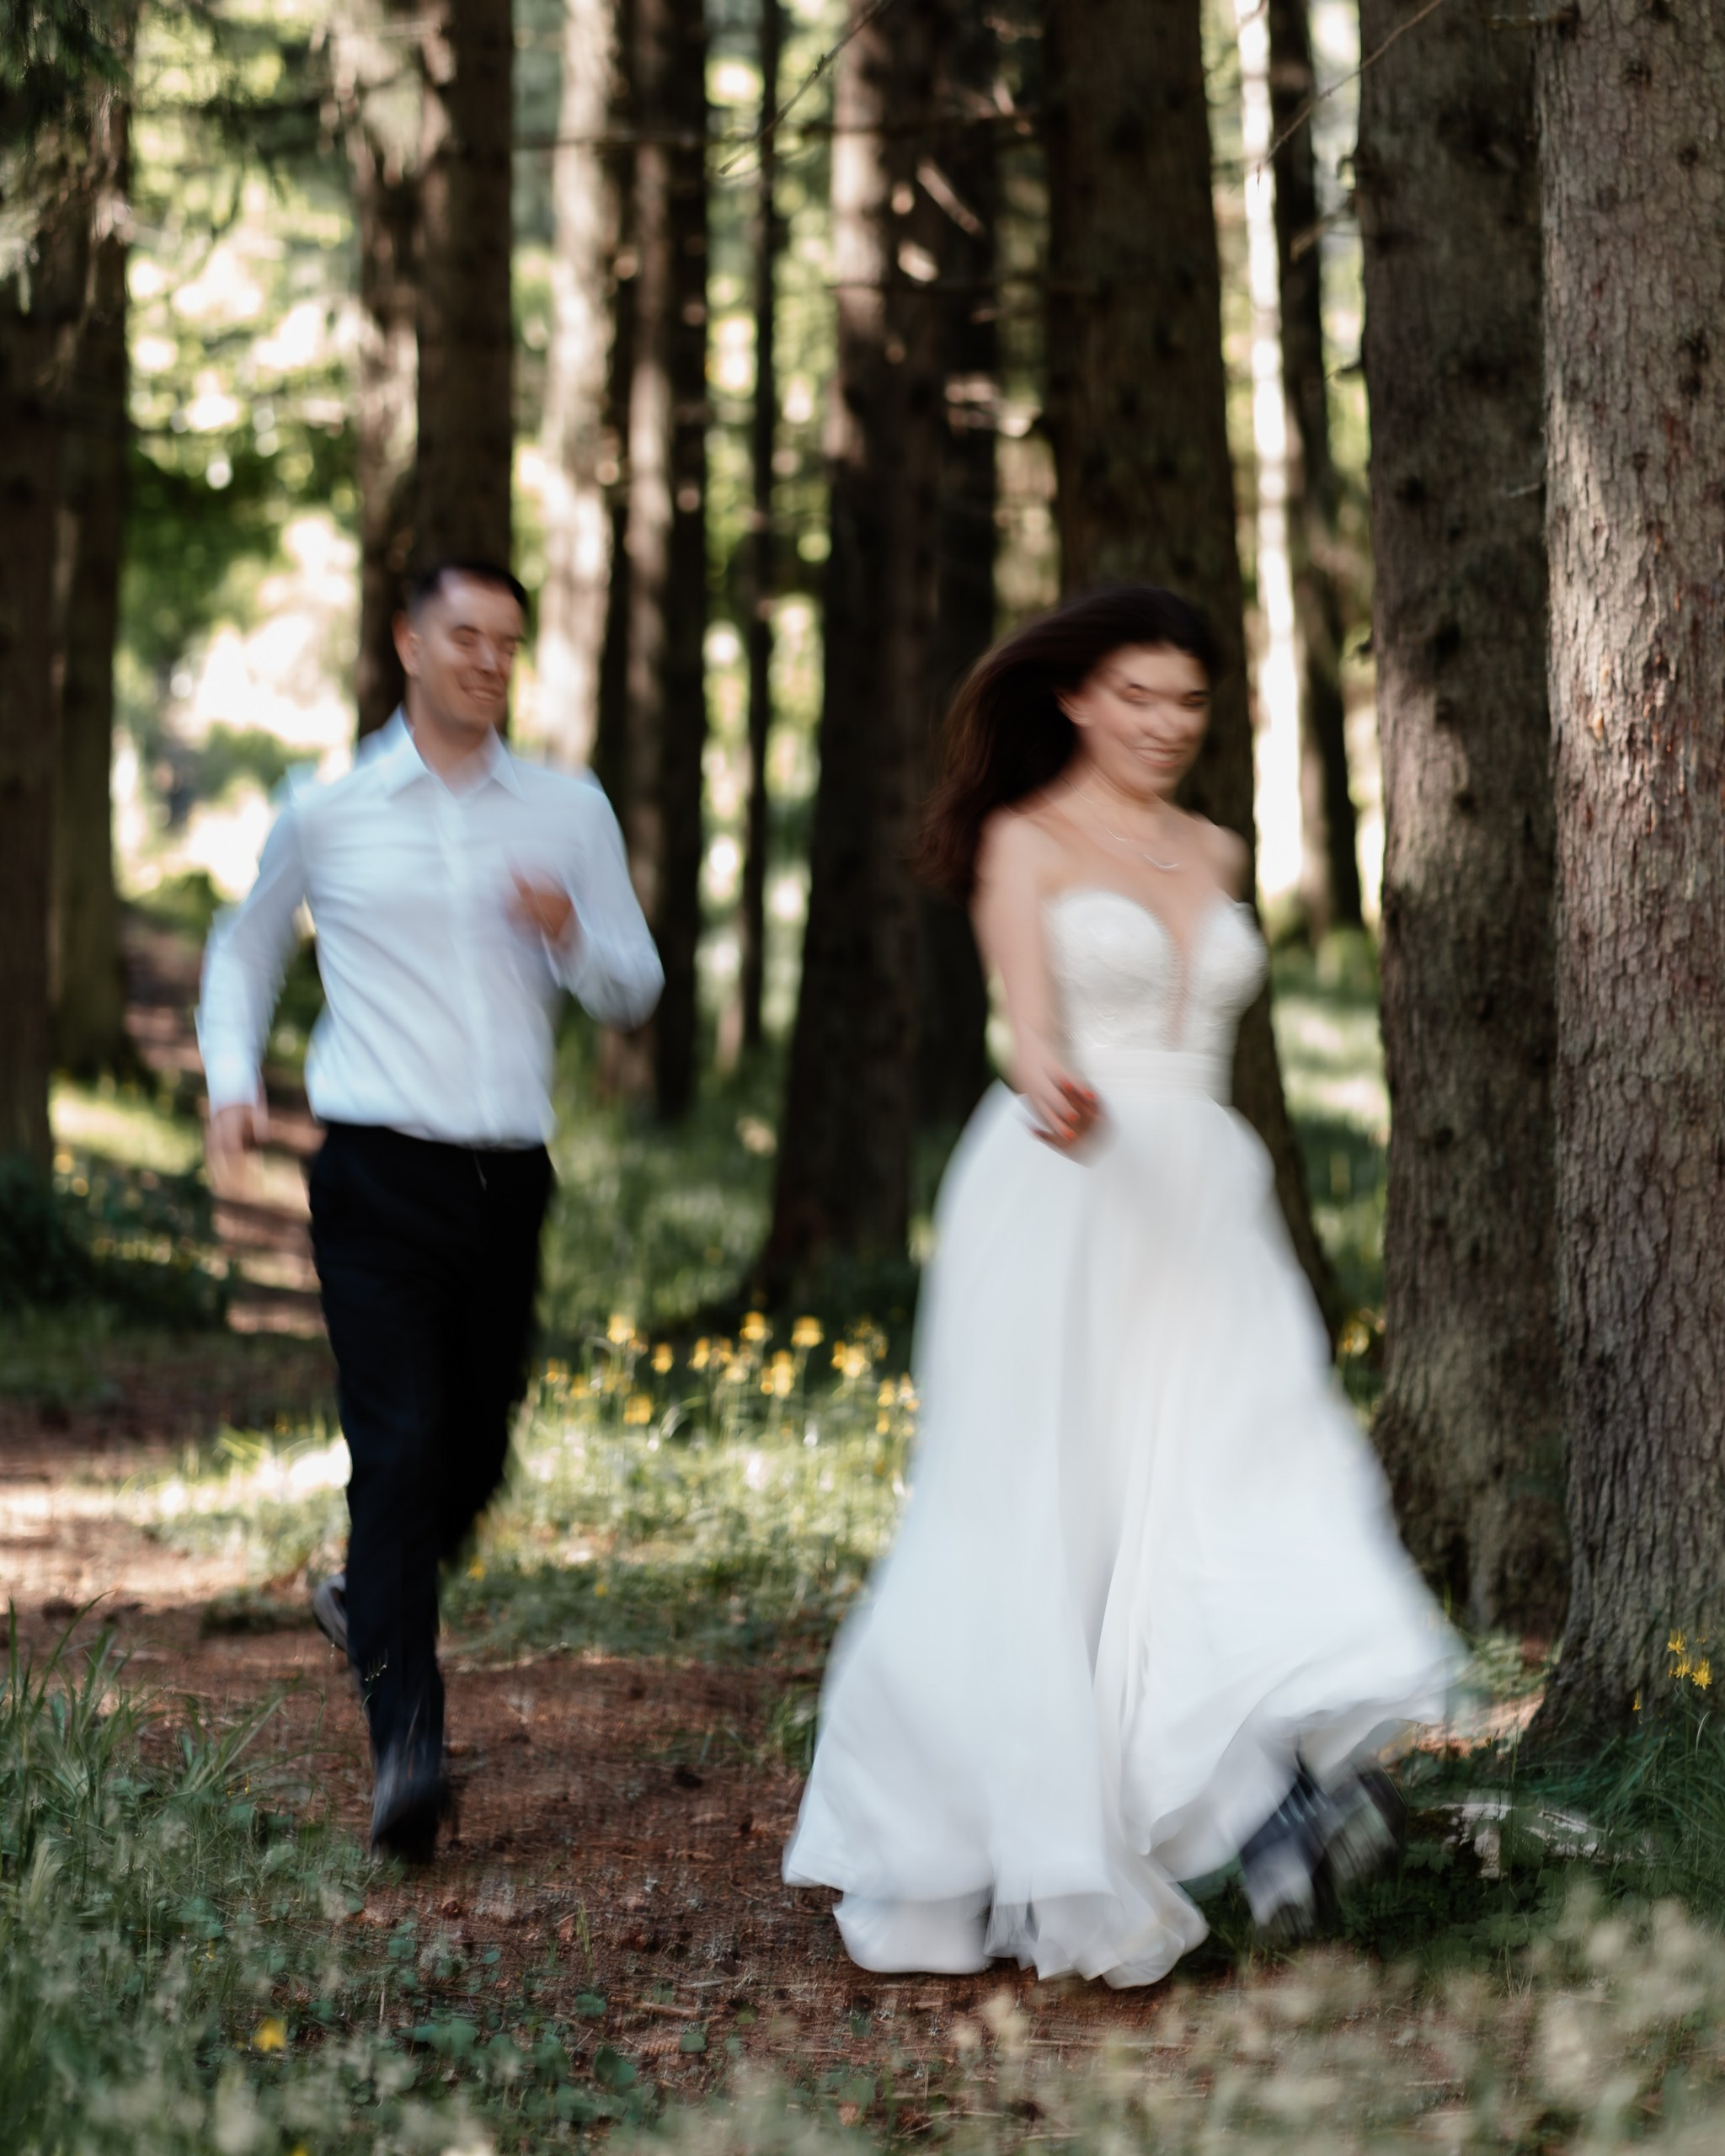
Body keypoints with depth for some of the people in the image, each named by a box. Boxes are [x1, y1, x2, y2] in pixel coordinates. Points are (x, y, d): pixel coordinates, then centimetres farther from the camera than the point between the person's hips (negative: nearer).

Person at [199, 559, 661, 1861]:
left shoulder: (570, 814, 9)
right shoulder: (327, 818, 6)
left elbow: (635, 994, 12)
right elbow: (245, 951, 22)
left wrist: (570, 933, -10)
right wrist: (233, 1083, 6)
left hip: (509, 1179, 3)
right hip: (378, 1177, -3)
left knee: (478, 1448, 12)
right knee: (401, 1445, -15)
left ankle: (368, 1597, 44)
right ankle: (407, 1742, -20)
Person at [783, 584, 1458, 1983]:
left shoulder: (1216, 856, 16)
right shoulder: (1025, 843, -1)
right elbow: (1031, 1014, -19)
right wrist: (1051, 1083, -40)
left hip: (1205, 1203, 5)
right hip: (1060, 1199, -5)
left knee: (1253, 1477, -15)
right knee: (1043, 1521, -2)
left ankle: (1279, 1805, -27)